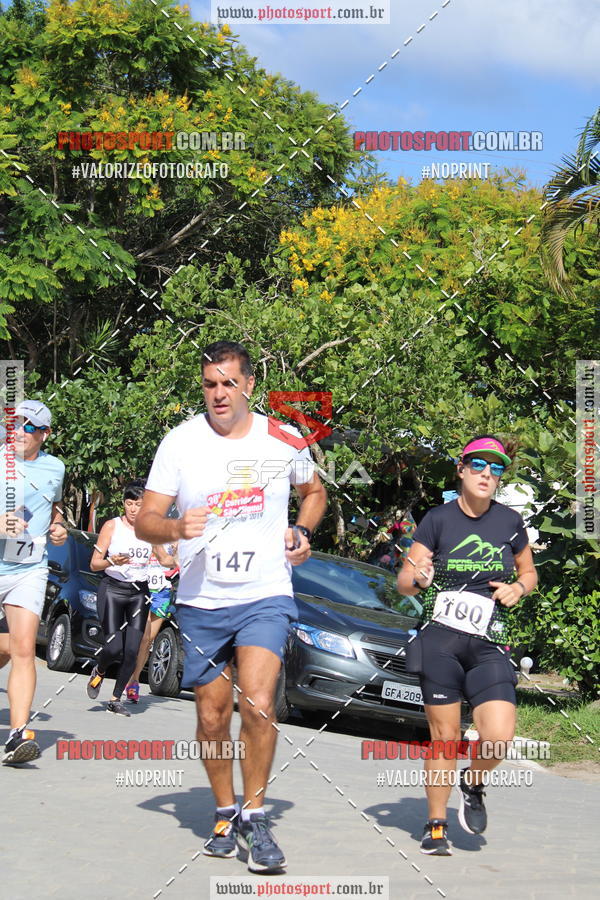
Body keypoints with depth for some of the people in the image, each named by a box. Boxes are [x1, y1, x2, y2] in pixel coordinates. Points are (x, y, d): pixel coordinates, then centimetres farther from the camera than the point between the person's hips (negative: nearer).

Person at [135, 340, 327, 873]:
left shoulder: (284, 441, 1)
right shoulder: (180, 442, -2)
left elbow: (314, 492, 21)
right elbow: (146, 520, -1)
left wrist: (301, 532, 2)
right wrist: (177, 528, -23)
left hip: (266, 598, -1)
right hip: (201, 603, 1)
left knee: (257, 707, -18)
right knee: (212, 718, 9)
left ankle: (255, 815, -1)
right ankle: (225, 815, 28)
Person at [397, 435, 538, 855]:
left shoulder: (510, 522, 6)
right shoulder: (438, 520, 0)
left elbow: (529, 573, 21)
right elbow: (404, 581, 3)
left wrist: (518, 588, -1)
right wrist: (418, 579, -19)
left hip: (489, 647, 2)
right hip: (440, 642, -2)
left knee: (499, 736, -14)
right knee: (445, 734, -1)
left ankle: (473, 785, 18)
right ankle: (436, 825, 15)